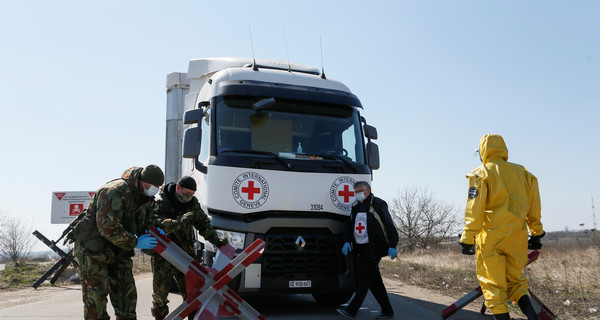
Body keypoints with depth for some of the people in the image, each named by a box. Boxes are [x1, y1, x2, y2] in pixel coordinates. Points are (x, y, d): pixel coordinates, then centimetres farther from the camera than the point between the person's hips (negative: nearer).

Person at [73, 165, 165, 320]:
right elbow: (108, 227, -30)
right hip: (93, 251, -8)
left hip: (118, 252, 8)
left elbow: (146, 221, 17)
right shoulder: (115, 192, -26)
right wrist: (135, 242, -24)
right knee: (96, 297, -4)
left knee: (127, 295, 7)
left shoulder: (144, 197, 3)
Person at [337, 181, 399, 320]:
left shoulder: (378, 204, -5)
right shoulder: (356, 207, 16)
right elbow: (350, 226, 19)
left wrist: (392, 246, -17)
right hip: (359, 249, 7)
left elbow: (390, 226, -8)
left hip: (373, 249, -7)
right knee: (374, 282, 10)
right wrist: (347, 241, 1)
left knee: (364, 280, -8)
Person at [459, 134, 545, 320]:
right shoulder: (522, 172, 11)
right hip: (518, 236, 5)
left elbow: (474, 210, -9)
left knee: (493, 284, 3)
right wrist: (536, 233, 22)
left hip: (492, 236, -5)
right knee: (515, 279, 17)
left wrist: (467, 239, -7)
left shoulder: (481, 174, -4)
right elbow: (534, 206, 14)